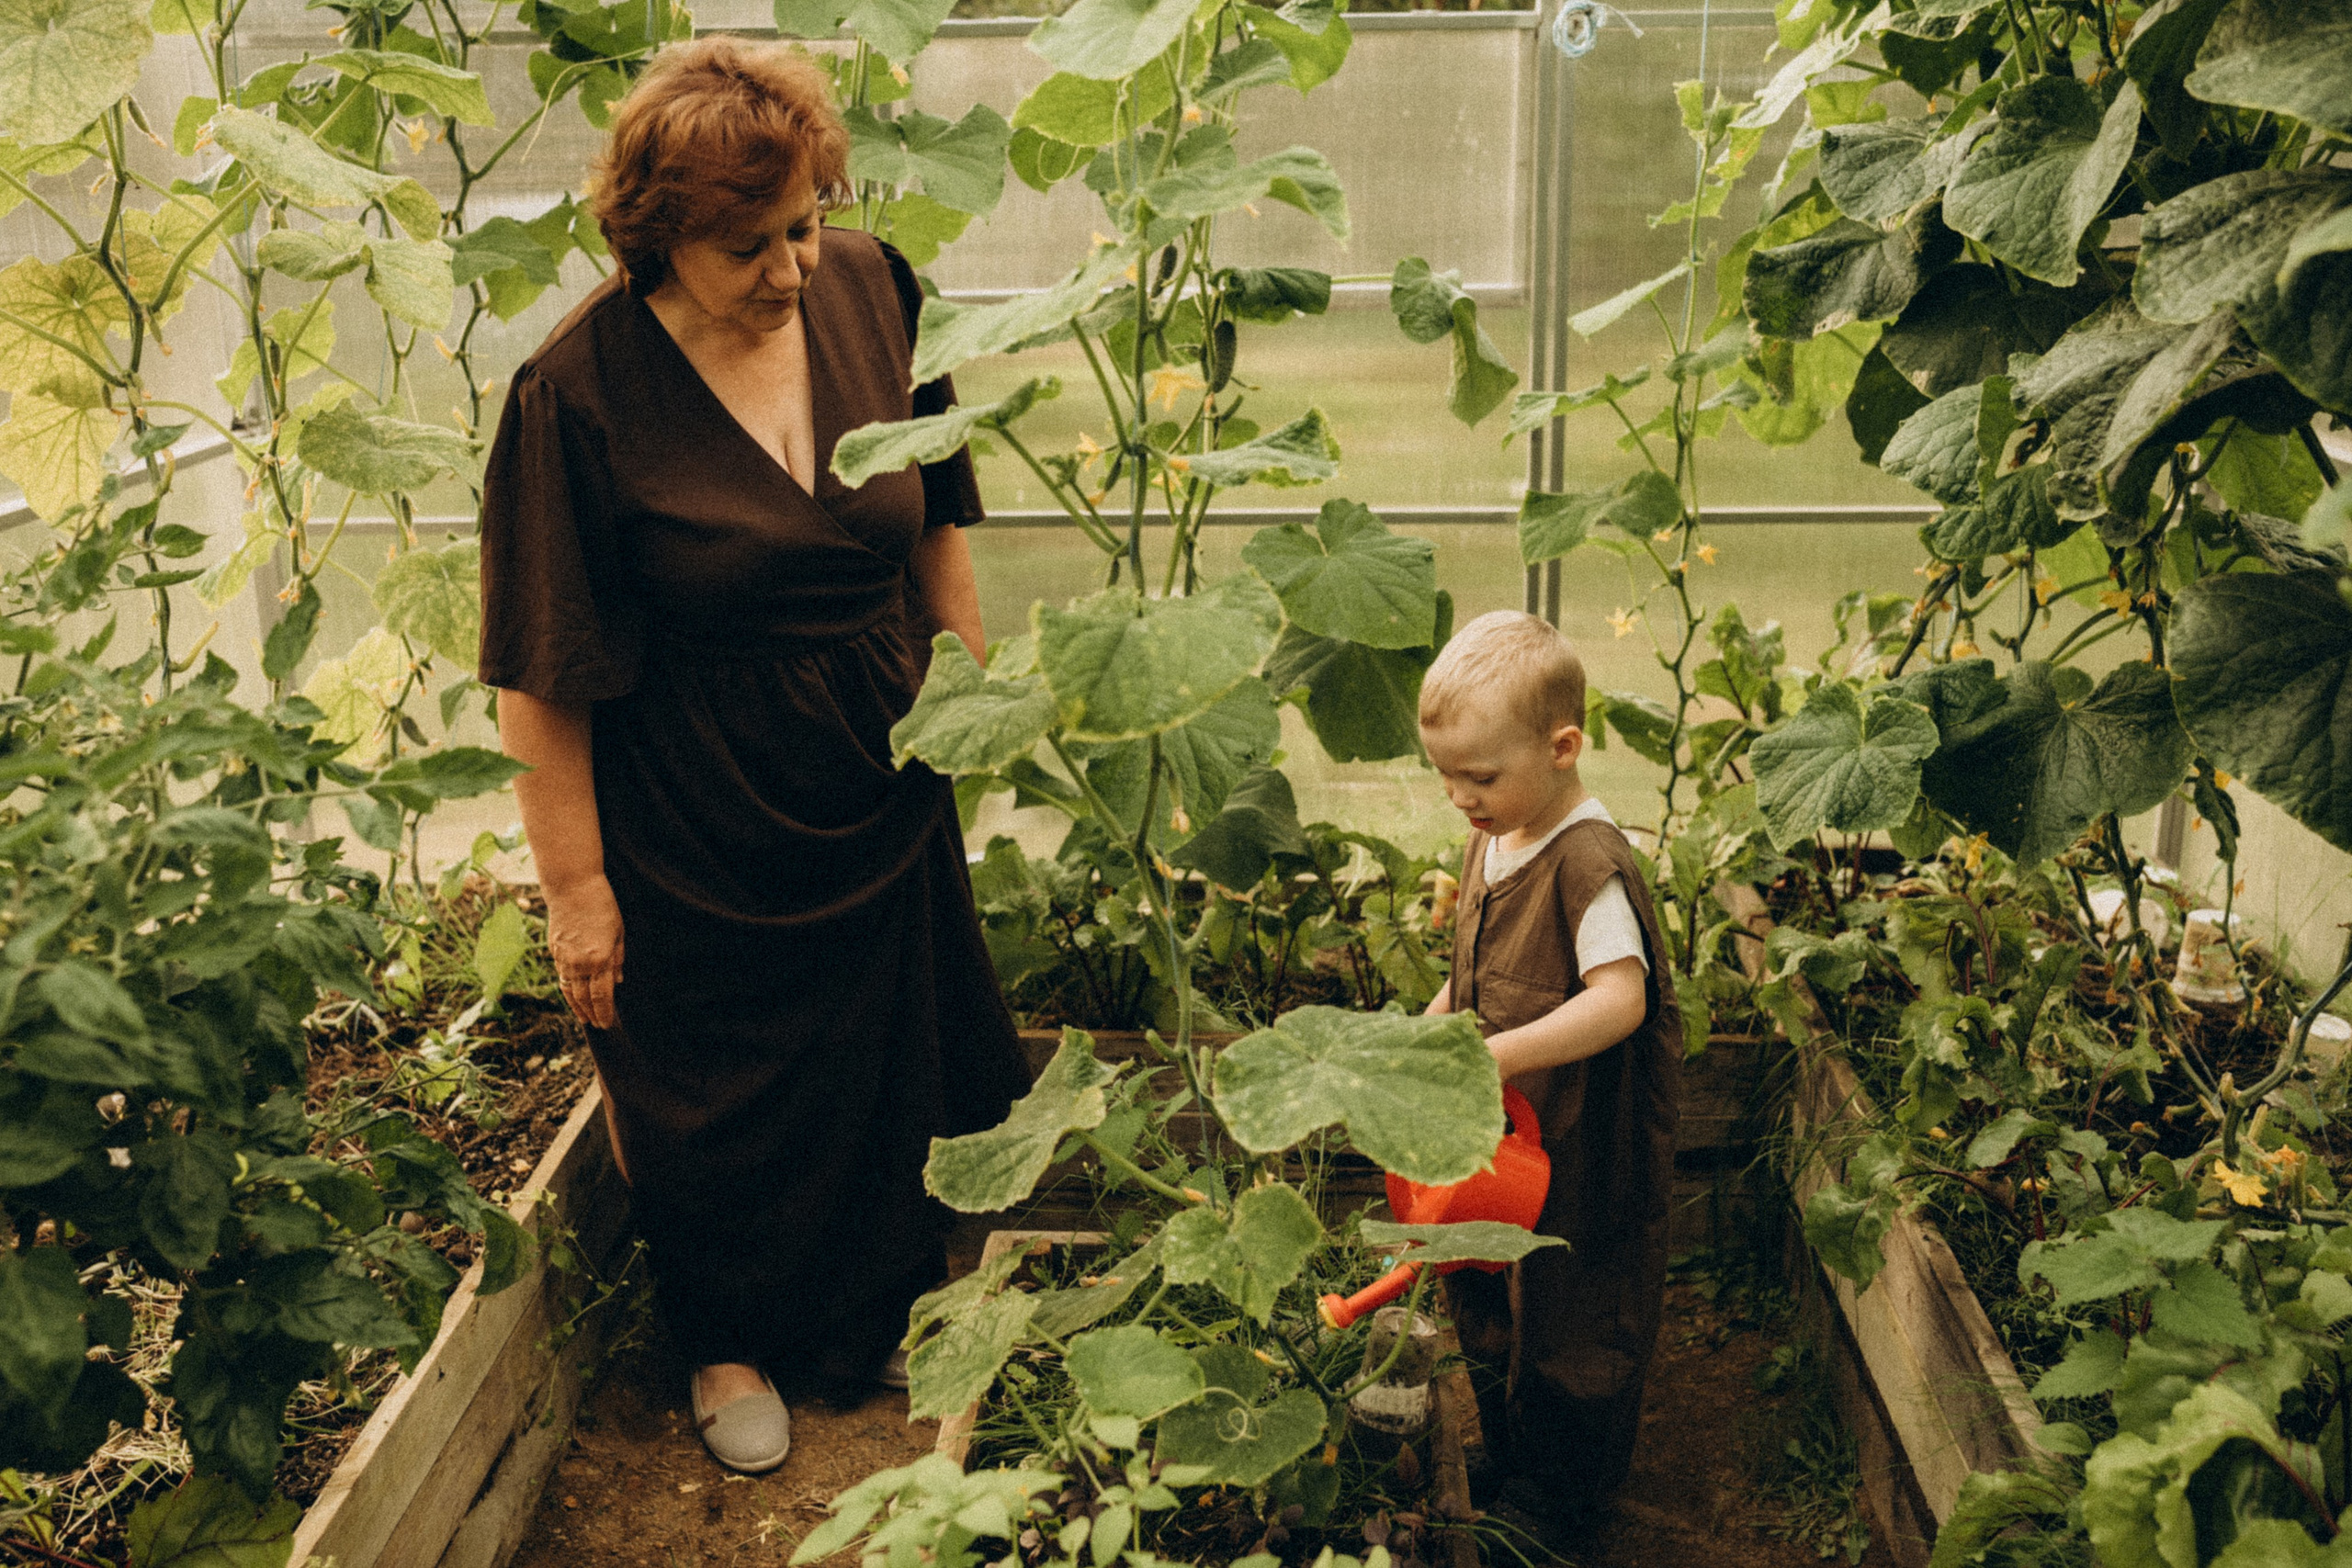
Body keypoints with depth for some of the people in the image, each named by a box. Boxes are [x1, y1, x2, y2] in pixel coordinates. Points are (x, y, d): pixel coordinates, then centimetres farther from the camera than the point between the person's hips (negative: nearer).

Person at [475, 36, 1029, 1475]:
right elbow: (543, 679, -17)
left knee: (896, 1056, 20)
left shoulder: (868, 287, -9)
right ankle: (733, 1342, 41)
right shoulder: (580, 391, -22)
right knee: (716, 1095, 15)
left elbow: (935, 513, 6)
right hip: (696, 826, -4)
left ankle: (882, 1311, 46)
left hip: (883, 789, 5)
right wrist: (578, 886, -14)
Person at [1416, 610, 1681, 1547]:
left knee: (1570, 1328, 9)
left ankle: (1556, 1506, 28)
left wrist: (1493, 1055, -35)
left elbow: (1619, 999, -31)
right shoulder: (1490, 843, 4)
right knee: (1489, 1311, 22)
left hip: (1583, 1147, -9)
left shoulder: (1588, 862, -24)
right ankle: (1509, 1466, 42)